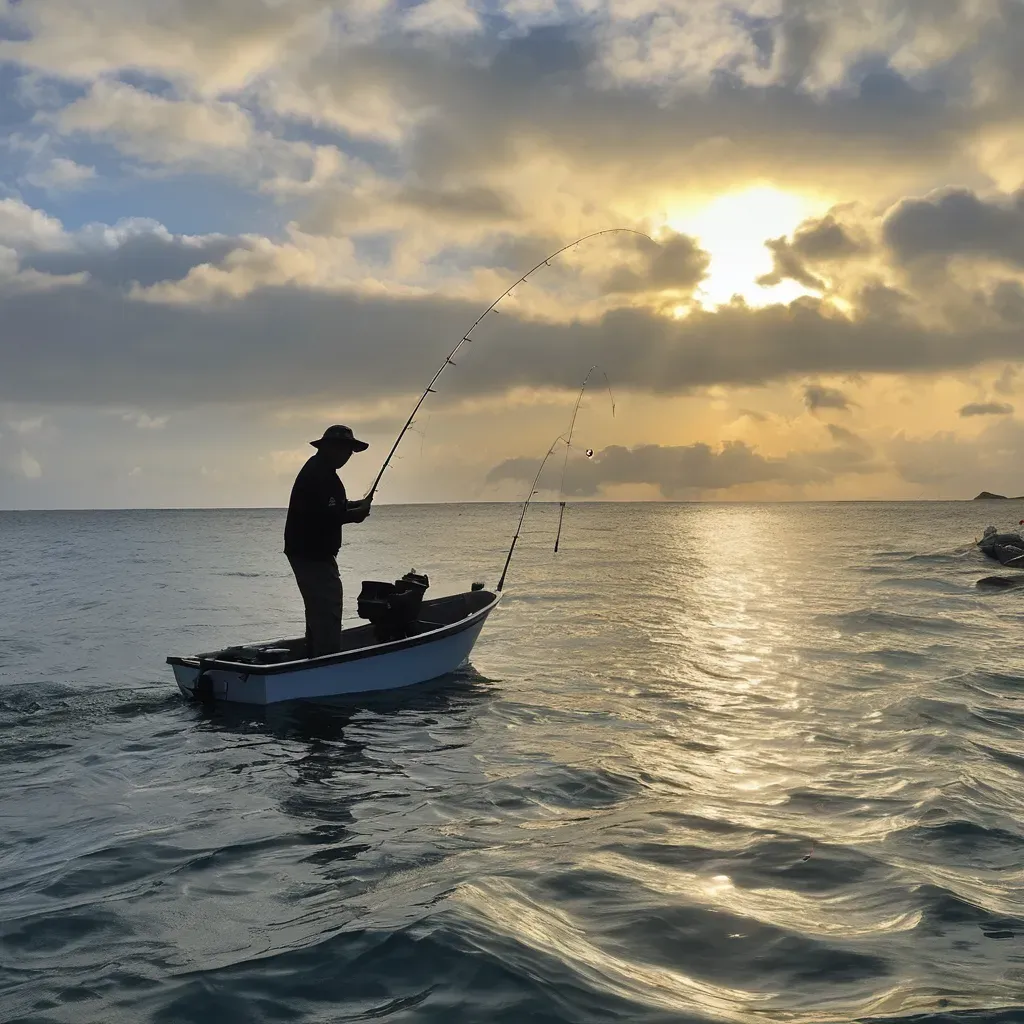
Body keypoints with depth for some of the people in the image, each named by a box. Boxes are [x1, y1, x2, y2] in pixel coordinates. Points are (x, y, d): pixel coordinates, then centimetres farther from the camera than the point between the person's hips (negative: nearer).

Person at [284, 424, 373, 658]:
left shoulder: (319, 470, 17)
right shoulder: (319, 474, -18)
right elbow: (319, 515, -28)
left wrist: (352, 506, 8)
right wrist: (354, 515, -18)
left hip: (307, 553, 12)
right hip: (313, 554, -12)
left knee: (319, 614, 19)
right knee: (328, 615, -14)